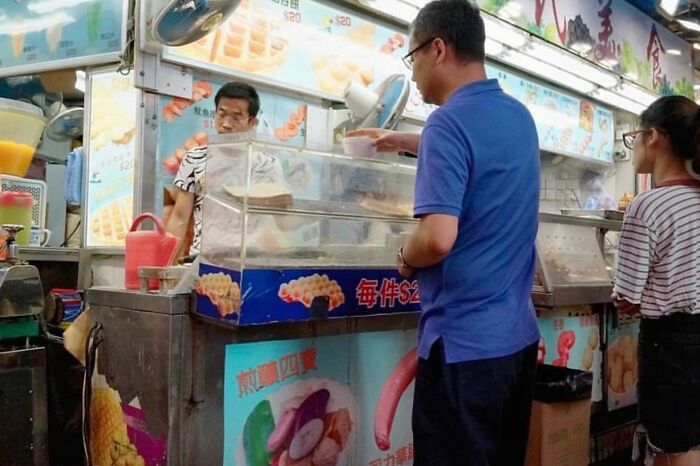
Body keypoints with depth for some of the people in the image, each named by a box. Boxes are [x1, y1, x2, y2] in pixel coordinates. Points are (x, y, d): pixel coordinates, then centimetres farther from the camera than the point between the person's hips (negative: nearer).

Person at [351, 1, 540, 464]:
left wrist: (406, 259, -6)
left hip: (465, 341, -8)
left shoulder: (449, 120, -16)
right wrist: (400, 140, 35)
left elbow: (438, 239, -27)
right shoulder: (520, 116, 9)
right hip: (518, 334, 9)